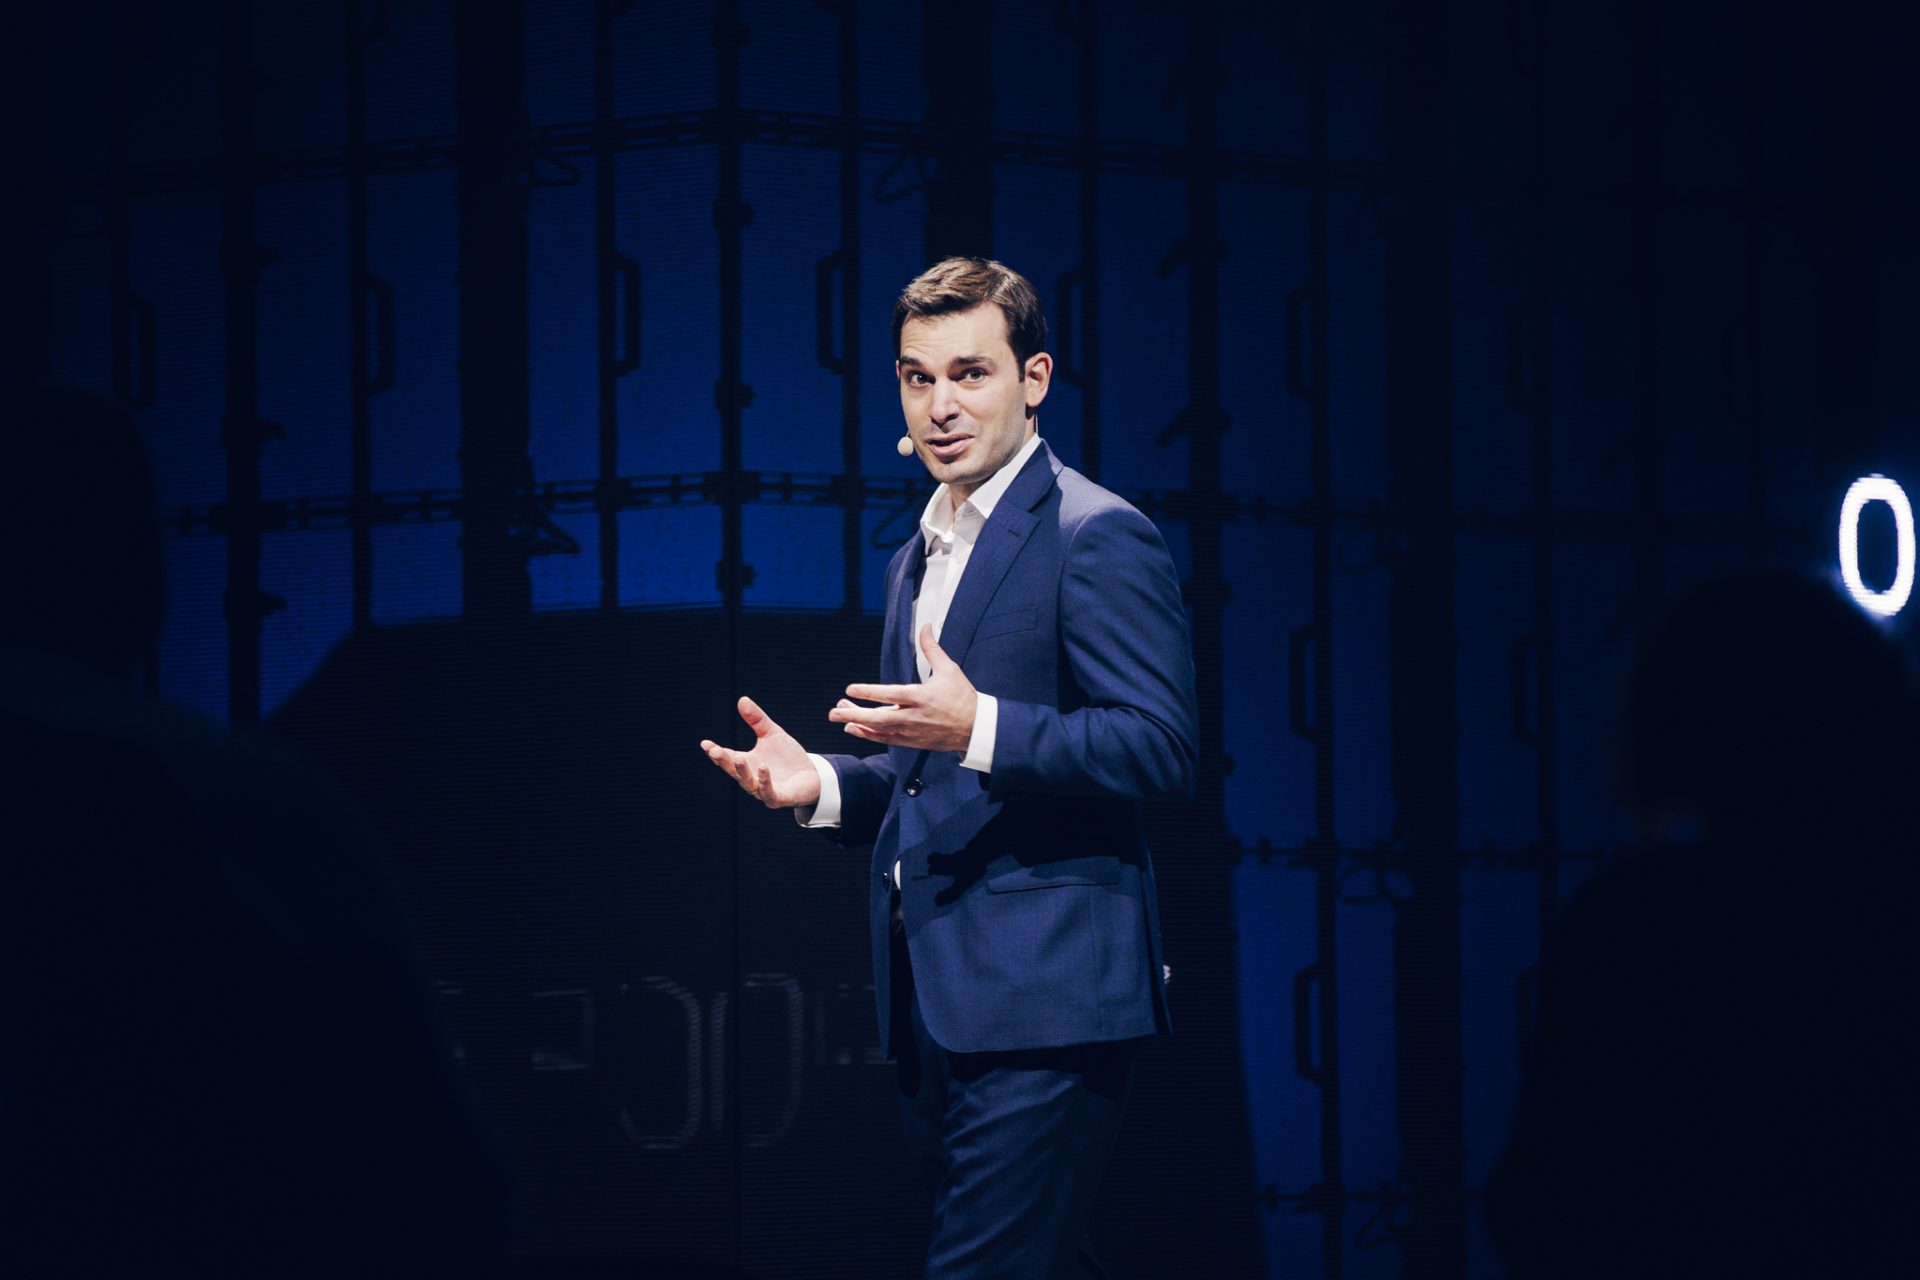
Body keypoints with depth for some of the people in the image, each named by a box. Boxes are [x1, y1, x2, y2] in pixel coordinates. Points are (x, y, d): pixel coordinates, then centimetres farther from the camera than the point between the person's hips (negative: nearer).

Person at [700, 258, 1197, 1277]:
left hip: (1041, 994, -9)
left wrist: (978, 728, -27)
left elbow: (1159, 749, -15)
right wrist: (823, 785, 11)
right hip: (934, 1001, 9)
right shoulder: (918, 560, 22)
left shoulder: (1096, 536, -7)